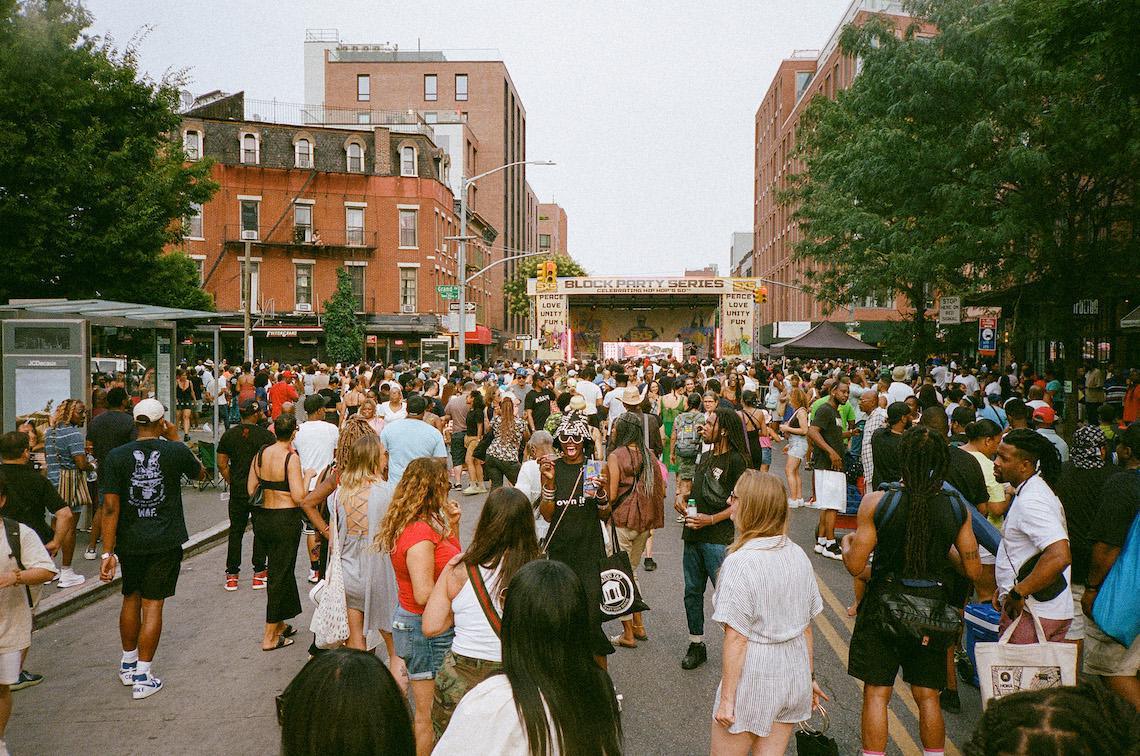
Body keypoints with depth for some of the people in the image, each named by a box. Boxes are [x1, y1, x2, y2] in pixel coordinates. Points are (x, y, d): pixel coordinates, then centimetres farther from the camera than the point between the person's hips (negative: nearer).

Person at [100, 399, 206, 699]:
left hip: (130, 542, 2)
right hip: (166, 541, -2)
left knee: (130, 599, 20)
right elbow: (200, 474, 13)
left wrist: (108, 552, -4)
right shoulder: (176, 451, -9)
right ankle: (142, 677, 8)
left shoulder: (117, 456, -7)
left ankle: (128, 664, 35)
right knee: (152, 604, 4)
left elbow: (111, 507, -8)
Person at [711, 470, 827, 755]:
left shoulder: (739, 563, -20)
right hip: (794, 673, 7)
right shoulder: (799, 556, 0)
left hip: (753, 676, -6)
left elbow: (737, 638, -19)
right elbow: (806, 627, 9)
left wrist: (727, 699, -12)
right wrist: (809, 677, 20)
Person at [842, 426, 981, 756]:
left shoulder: (876, 502, -17)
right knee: (927, 697, 18)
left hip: (884, 608, -2)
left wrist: (846, 542, 8)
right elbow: (973, 571, -2)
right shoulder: (957, 508, -9)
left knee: (876, 694, 9)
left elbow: (855, 565, -13)